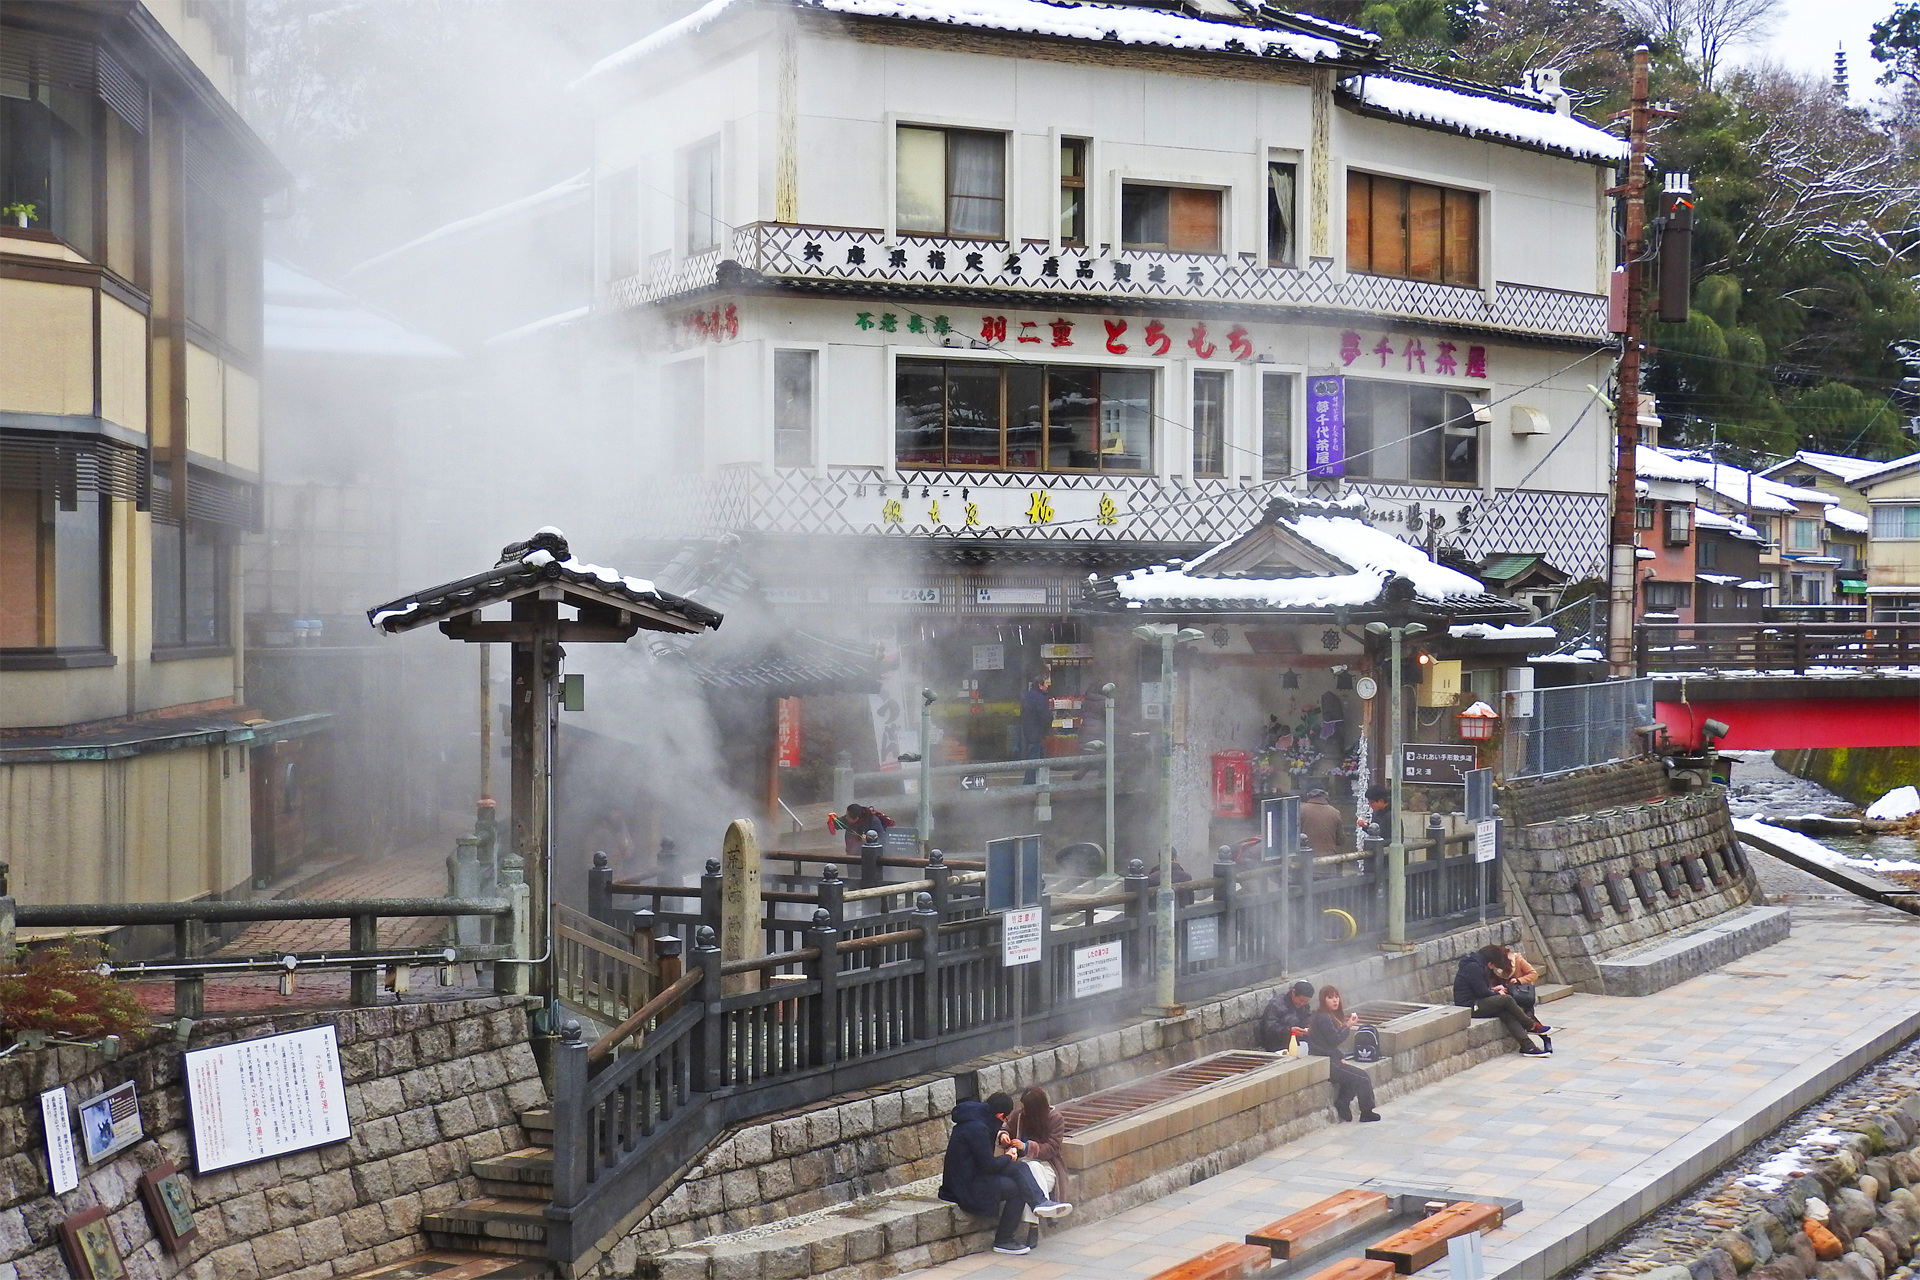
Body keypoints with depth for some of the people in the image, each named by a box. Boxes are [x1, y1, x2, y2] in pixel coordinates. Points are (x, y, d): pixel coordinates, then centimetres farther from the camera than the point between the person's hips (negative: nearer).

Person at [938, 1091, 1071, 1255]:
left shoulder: (976, 1117, 7)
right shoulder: (976, 1128, -24)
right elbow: (988, 1165, -20)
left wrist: (998, 1135, 12)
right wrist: (1008, 1157, -2)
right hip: (968, 1185, -10)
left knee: (1019, 1168, -4)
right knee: (1017, 1188, -13)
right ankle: (1002, 1241, -6)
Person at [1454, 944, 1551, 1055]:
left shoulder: (1477, 964, 16)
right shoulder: (1473, 967, -17)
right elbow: (1482, 992, -17)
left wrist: (1493, 989, 13)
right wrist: (1497, 994, 1)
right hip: (1470, 1007, -10)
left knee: (1507, 1014, -11)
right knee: (1507, 999, -18)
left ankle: (1528, 1046, -20)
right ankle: (1533, 1026, 0)